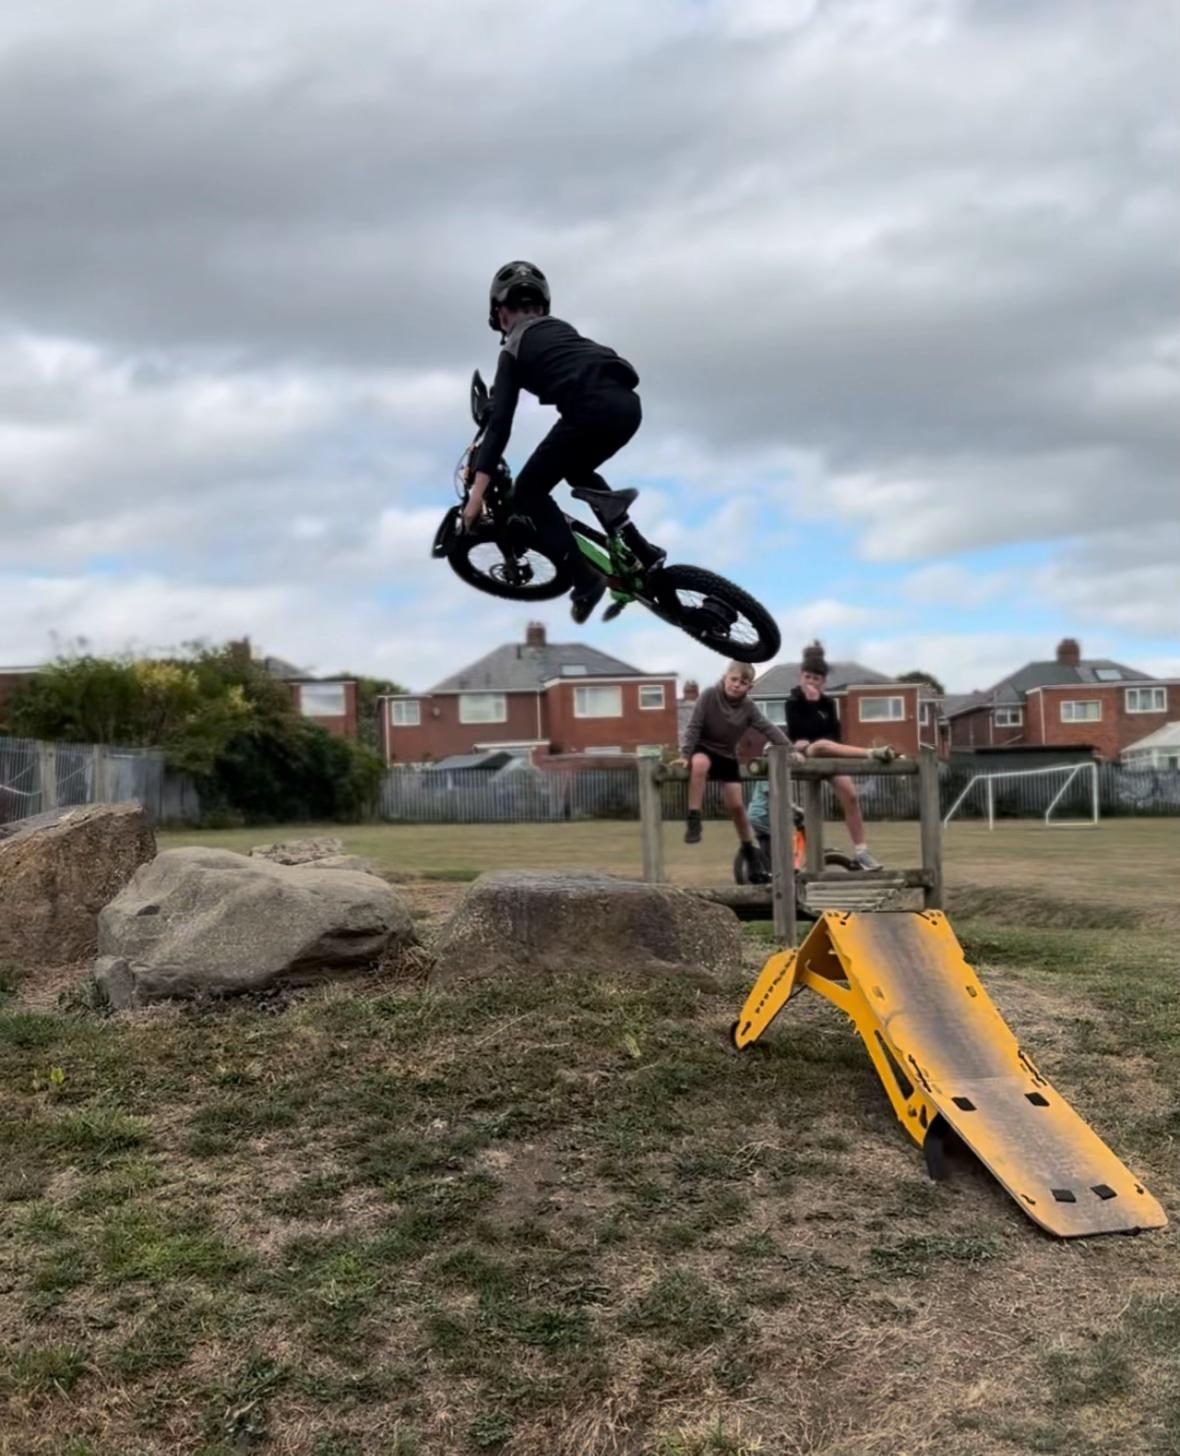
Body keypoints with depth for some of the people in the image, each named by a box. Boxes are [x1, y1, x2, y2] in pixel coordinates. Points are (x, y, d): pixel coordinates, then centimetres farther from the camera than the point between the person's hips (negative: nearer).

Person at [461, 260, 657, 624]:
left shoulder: (513, 349, 13)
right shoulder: (560, 327, 31)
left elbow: (501, 423, 3)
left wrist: (476, 493, -2)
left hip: (594, 410, -7)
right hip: (628, 403, 7)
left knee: (528, 494, 8)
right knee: (578, 471, 33)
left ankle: (586, 580, -6)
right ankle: (641, 553, 30)